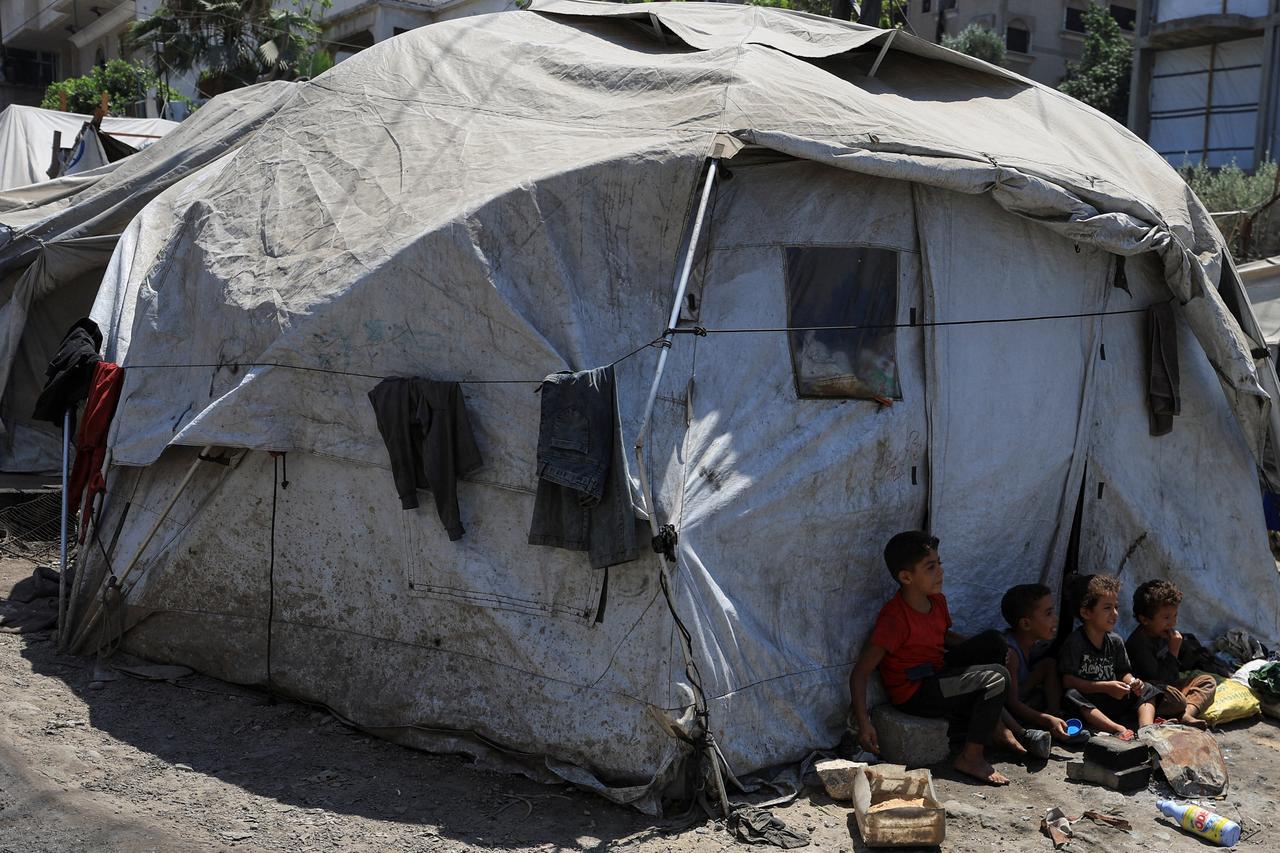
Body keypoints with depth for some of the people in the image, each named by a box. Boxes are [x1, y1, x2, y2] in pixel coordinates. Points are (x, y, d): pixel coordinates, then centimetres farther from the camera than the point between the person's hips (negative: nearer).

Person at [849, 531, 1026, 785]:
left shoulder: (937, 601, 0)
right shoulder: (894, 619, -26)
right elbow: (859, 673, -24)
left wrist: (992, 651, 7)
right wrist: (864, 725, -29)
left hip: (938, 673, 9)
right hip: (914, 693, -9)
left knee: (993, 640, 4)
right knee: (996, 678, -16)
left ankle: (993, 725, 10)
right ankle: (971, 757, -6)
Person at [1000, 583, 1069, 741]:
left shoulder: (1037, 644, 2)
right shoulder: (1009, 651, -27)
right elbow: (1011, 702, -31)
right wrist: (1048, 721, -41)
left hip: (1023, 703, 9)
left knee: (1050, 664, 3)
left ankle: (1055, 712, -8)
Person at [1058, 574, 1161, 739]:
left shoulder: (1115, 641, 7)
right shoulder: (1075, 642, -13)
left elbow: (1124, 672, 12)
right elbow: (1068, 681, -19)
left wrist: (1133, 682, -13)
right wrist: (1105, 687, -23)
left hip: (1114, 701, 7)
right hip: (1088, 703, -7)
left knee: (1147, 690, 0)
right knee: (1073, 695, -36)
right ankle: (1121, 730, -49)